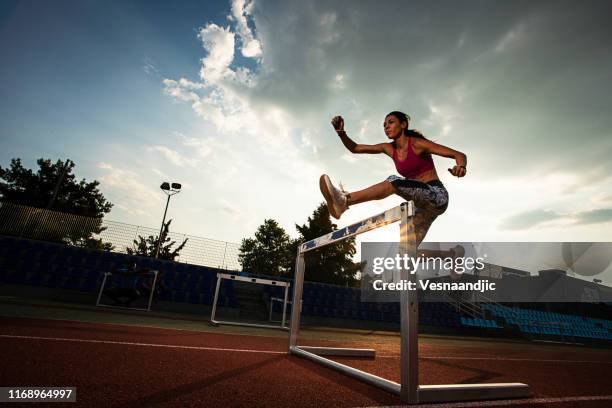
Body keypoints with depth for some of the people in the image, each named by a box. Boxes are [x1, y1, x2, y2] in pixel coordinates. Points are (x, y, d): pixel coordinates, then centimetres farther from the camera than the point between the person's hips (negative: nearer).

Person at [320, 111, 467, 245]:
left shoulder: (417, 144, -9)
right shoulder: (389, 149, 9)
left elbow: (459, 155, -11)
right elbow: (355, 148, 5)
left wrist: (460, 166, -34)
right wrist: (341, 132, -12)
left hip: (438, 196, -8)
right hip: (423, 205, 8)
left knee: (394, 182, -30)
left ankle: (344, 200, -44)